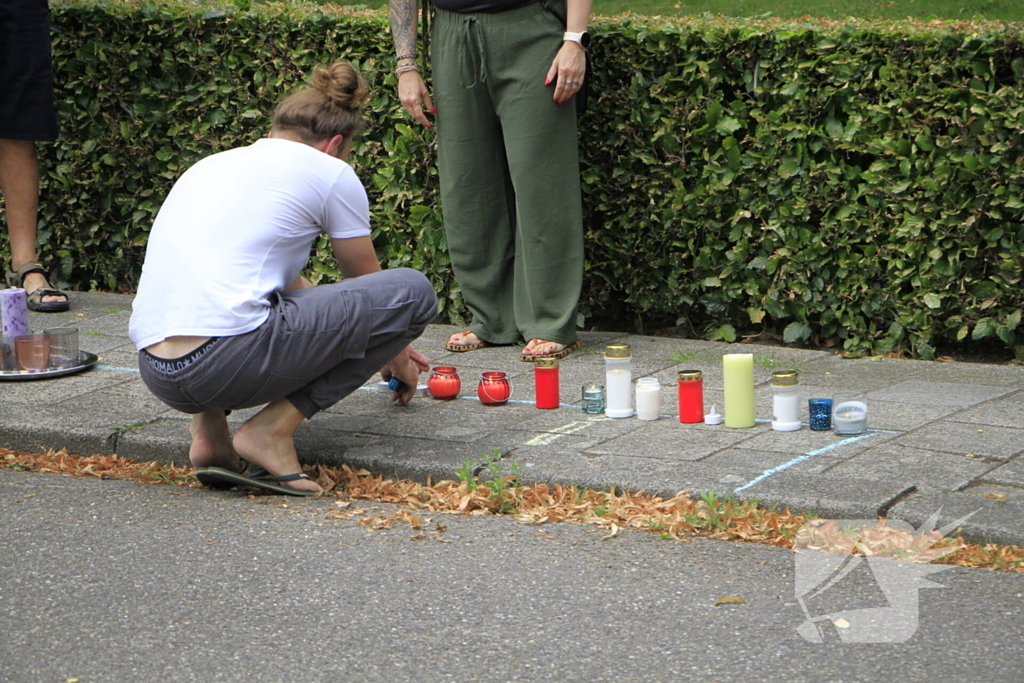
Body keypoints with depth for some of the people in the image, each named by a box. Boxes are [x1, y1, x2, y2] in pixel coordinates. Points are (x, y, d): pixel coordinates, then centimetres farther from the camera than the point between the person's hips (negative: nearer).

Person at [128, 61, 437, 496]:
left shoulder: (213, 166, 27)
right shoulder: (328, 172, 9)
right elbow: (366, 284, 24)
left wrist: (390, 347, 51)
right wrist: (396, 355, 45)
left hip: (156, 375, 8)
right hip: (230, 363, -8)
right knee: (413, 292, 6)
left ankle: (208, 429, 15)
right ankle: (272, 429, -2)